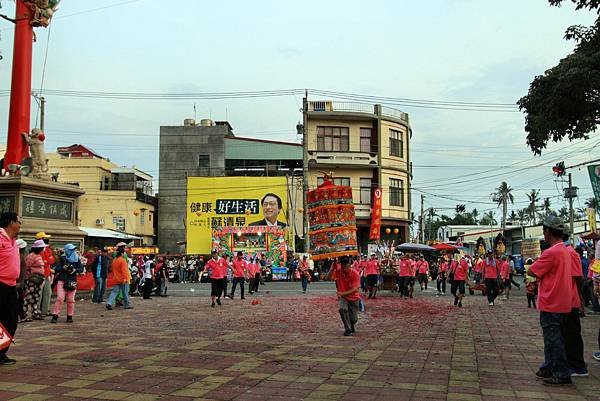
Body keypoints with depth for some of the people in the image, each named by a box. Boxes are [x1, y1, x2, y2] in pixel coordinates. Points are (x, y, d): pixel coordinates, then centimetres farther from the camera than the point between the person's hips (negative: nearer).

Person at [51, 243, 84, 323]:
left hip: (72, 282, 2)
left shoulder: (77, 259, 6)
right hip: (62, 281, -2)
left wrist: (75, 270, -15)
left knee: (71, 300, 3)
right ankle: (55, 316, -3)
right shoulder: (62, 259, 2)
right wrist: (63, 268, -17)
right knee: (60, 298, -9)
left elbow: (81, 269, 3)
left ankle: (70, 317, 14)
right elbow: (56, 269, 0)